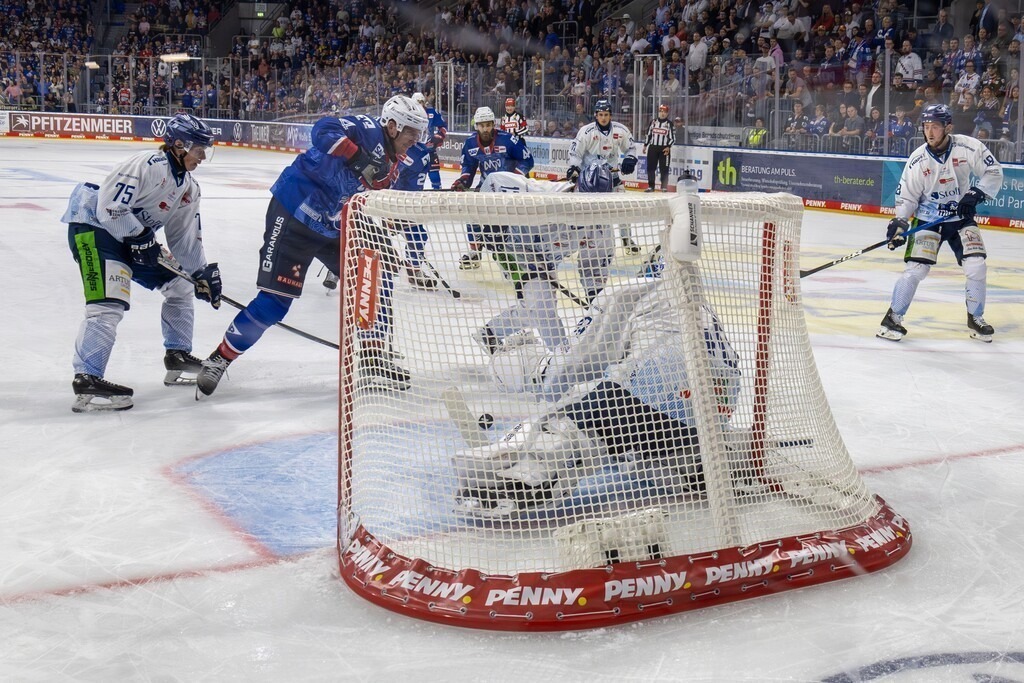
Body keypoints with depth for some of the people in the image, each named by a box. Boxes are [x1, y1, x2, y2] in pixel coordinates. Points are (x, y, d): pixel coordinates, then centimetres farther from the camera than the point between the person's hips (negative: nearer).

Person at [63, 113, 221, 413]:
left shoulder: (189, 187, 8)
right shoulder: (147, 165, -22)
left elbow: (185, 237, 13)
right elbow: (109, 207, -27)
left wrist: (203, 272, 6)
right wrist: (141, 239, -23)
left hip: (135, 237, 10)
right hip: (93, 227, -10)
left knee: (180, 284, 12)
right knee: (110, 302, -25)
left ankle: (178, 357, 23)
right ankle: (87, 381, -27)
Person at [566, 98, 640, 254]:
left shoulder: (620, 130, -5)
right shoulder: (586, 131, -14)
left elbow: (629, 147, 9)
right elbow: (575, 151, -8)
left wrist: (629, 160, -9)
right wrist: (573, 168, -20)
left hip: (611, 172, 3)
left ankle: (627, 239, 12)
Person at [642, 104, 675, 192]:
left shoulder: (669, 124, 0)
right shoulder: (653, 122, 9)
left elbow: (672, 138, -1)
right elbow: (648, 134, 14)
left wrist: (668, 147, -14)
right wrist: (645, 145, 10)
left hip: (664, 149, -3)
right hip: (653, 148, 3)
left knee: (664, 169, -3)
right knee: (650, 167, 3)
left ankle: (664, 187, 3)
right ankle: (650, 186, 11)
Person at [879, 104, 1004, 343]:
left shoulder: (968, 147, -14)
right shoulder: (918, 159, -11)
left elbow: (994, 171, -6)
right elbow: (907, 195, -5)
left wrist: (976, 193, -20)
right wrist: (899, 222, -17)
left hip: (961, 216, 1)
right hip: (928, 218, -1)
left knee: (976, 266, -9)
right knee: (916, 268, -13)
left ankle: (976, 318, 12)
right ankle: (893, 317, 2)